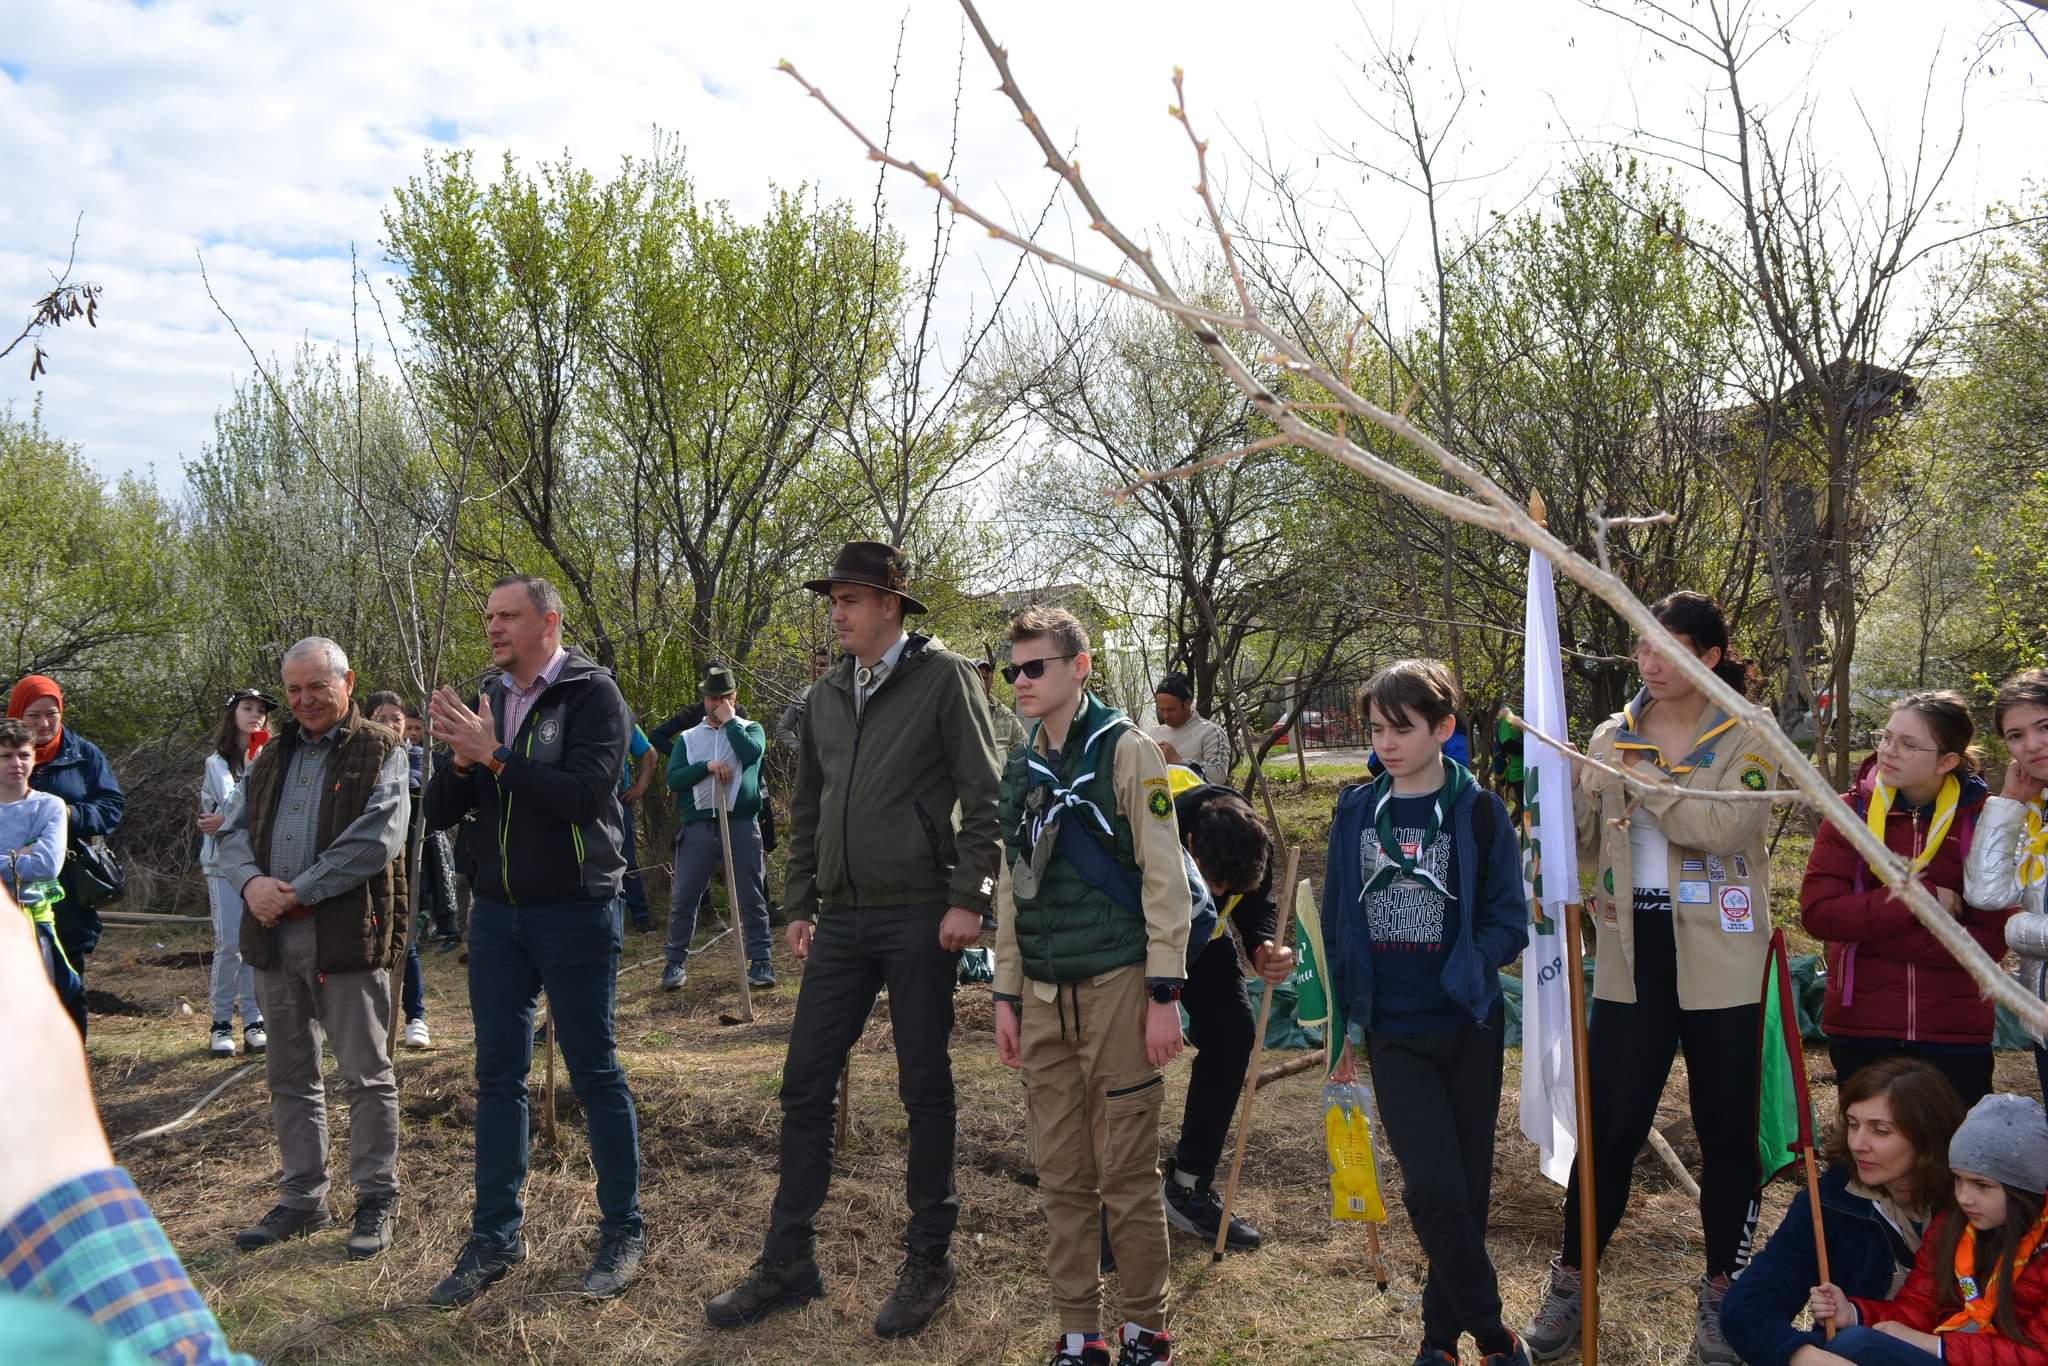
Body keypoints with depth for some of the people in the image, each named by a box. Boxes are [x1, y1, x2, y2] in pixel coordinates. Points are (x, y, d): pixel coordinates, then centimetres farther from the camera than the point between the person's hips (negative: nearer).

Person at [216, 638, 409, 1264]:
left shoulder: (381, 753, -2)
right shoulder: (273, 756, 17)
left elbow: (377, 839, -14)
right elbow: (233, 832, 13)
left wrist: (299, 892, -15)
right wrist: (251, 881, -9)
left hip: (348, 935, -6)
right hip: (274, 935, 6)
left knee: (366, 1074, 2)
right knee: (289, 1076, 14)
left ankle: (377, 1197, 15)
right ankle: (302, 1199, 26)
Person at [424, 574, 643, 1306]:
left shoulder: (592, 694, -9)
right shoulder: (486, 701, 8)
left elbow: (586, 793, -24)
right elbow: (437, 813, 6)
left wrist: (495, 754, -23)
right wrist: (460, 760, -13)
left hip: (575, 914, -6)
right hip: (496, 914, 6)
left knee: (595, 1073, 4)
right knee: (498, 1075, 10)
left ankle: (623, 1232, 17)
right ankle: (494, 1239, 22)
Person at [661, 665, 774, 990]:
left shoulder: (749, 729, 11)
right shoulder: (688, 738, 15)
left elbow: (752, 752, -13)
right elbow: (673, 778, 2)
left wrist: (729, 720, -4)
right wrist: (706, 766, -13)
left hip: (741, 824, -1)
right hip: (698, 826, 2)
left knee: (751, 898, 1)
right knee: (684, 898, 2)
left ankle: (760, 961, 7)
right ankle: (676, 962, 13)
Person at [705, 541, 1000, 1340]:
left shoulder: (942, 677, -5)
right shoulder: (827, 696, 13)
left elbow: (983, 795, -9)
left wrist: (967, 898, -14)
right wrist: (799, 906, 15)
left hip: (918, 916, -6)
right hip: (841, 920, 6)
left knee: (924, 1088, 5)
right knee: (804, 1085, 7)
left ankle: (929, 1260, 20)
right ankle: (788, 1261, 20)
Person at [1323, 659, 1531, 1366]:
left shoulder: (1478, 811, -3)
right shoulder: (1356, 811, 4)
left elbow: (1508, 923, -2)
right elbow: (1337, 924, 9)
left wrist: (1458, 974, -18)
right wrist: (1344, 1021, 9)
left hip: (1469, 1028, 0)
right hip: (1394, 1035, 1)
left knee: (1465, 1187, 9)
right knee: (1434, 1187, -10)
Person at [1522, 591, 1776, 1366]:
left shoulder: (1748, 737, -3)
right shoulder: (1611, 737, 7)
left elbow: (1729, 824, -21)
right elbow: (1581, 841, 9)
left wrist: (1642, 779, -19)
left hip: (1718, 958, -2)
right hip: (1632, 955, 2)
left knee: (1727, 1128, 9)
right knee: (1610, 1122, 4)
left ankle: (1721, 1292, 26)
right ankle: (1569, 1284, 18)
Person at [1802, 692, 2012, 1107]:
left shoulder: (1982, 819, -6)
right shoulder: (1851, 811, -4)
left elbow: (1992, 939, -11)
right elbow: (1816, 912, -11)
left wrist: (1869, 927, -18)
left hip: (1955, 1036, -1)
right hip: (1860, 1030, 1)